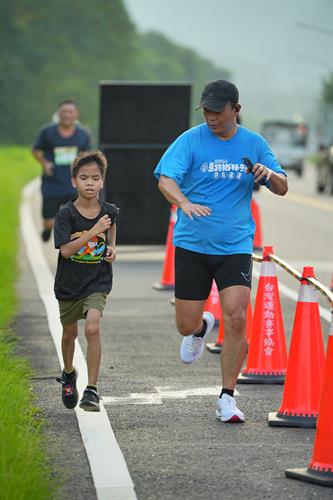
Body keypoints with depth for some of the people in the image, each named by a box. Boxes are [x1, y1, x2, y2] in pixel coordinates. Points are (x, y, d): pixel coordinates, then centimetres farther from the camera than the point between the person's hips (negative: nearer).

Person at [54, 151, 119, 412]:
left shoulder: (109, 211, -5)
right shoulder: (66, 214, -13)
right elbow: (66, 250, -23)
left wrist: (112, 247, 5)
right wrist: (94, 231, -29)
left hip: (98, 282, -1)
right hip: (69, 284, 1)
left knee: (92, 328, -22)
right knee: (69, 333, 18)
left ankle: (92, 390, -16)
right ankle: (69, 374, 48)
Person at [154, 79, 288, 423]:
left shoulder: (254, 144, 5)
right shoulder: (190, 140, -4)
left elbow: (282, 189, 10)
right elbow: (165, 179, -16)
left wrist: (270, 173, -14)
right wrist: (184, 203, -38)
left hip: (235, 247, 1)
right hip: (192, 244, -1)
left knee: (236, 320, -12)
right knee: (186, 326, 3)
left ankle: (227, 399, 0)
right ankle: (202, 326, 42)